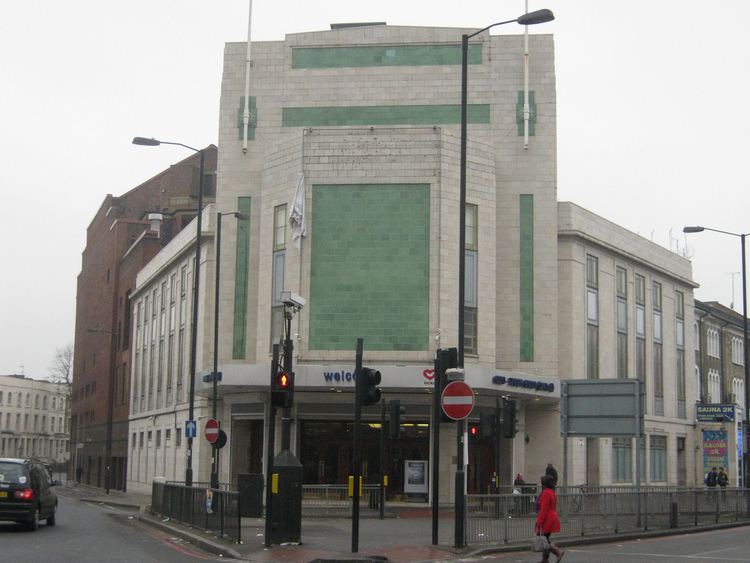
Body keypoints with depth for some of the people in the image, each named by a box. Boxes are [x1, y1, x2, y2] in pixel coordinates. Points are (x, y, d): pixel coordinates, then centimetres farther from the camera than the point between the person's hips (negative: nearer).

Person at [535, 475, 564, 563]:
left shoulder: (546, 493, -17)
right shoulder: (552, 493, 13)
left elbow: (544, 509, -21)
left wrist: (539, 522, -18)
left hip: (547, 521, -10)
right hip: (552, 518, 10)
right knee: (546, 540, 13)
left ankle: (558, 551, -14)